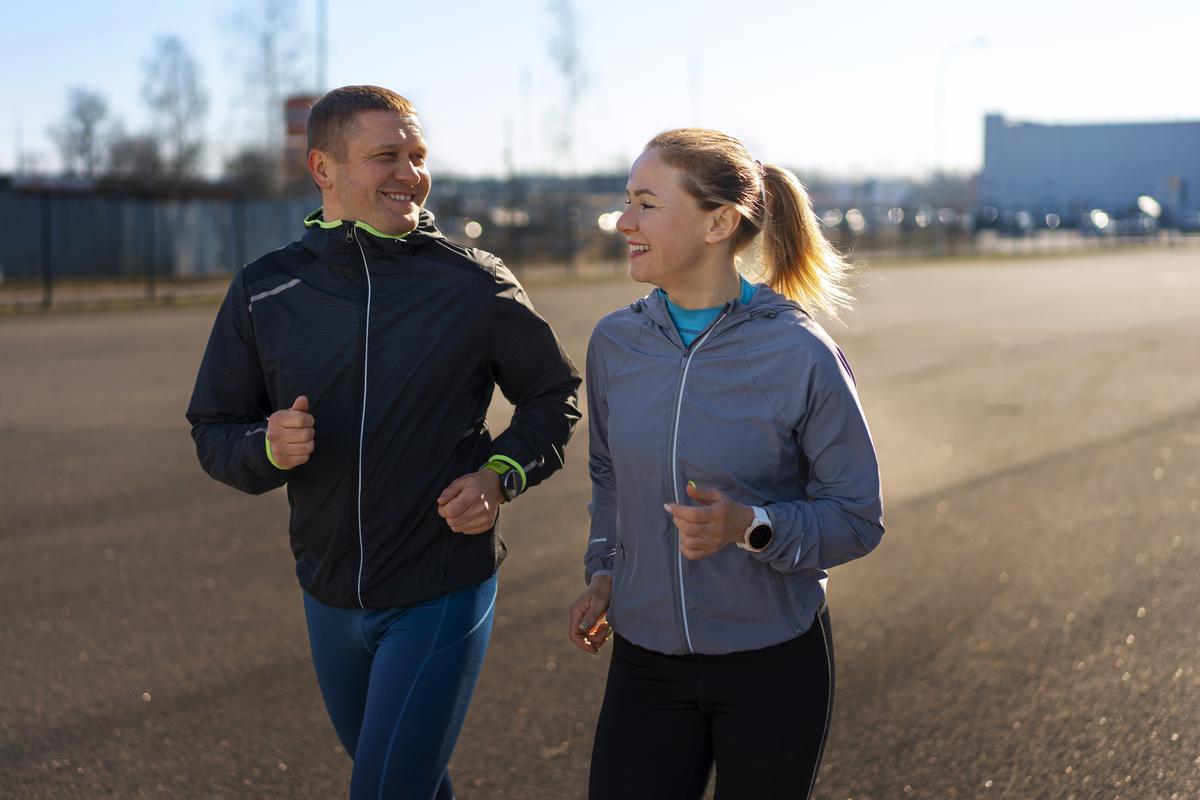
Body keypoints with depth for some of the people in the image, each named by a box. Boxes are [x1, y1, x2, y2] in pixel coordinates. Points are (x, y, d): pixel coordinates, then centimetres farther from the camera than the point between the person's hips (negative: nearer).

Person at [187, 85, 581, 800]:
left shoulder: (477, 284, -8)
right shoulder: (265, 291, -2)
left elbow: (553, 396, 4)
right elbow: (214, 432, 4)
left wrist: (503, 474, -13)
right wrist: (268, 448, -18)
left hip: (443, 594, -4)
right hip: (331, 598, 4)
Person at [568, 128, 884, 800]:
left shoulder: (801, 355, -15)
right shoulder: (615, 342, -2)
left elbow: (859, 517, -9)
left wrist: (749, 526, -25)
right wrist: (605, 573, 1)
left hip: (773, 667, -3)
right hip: (646, 663, 3)